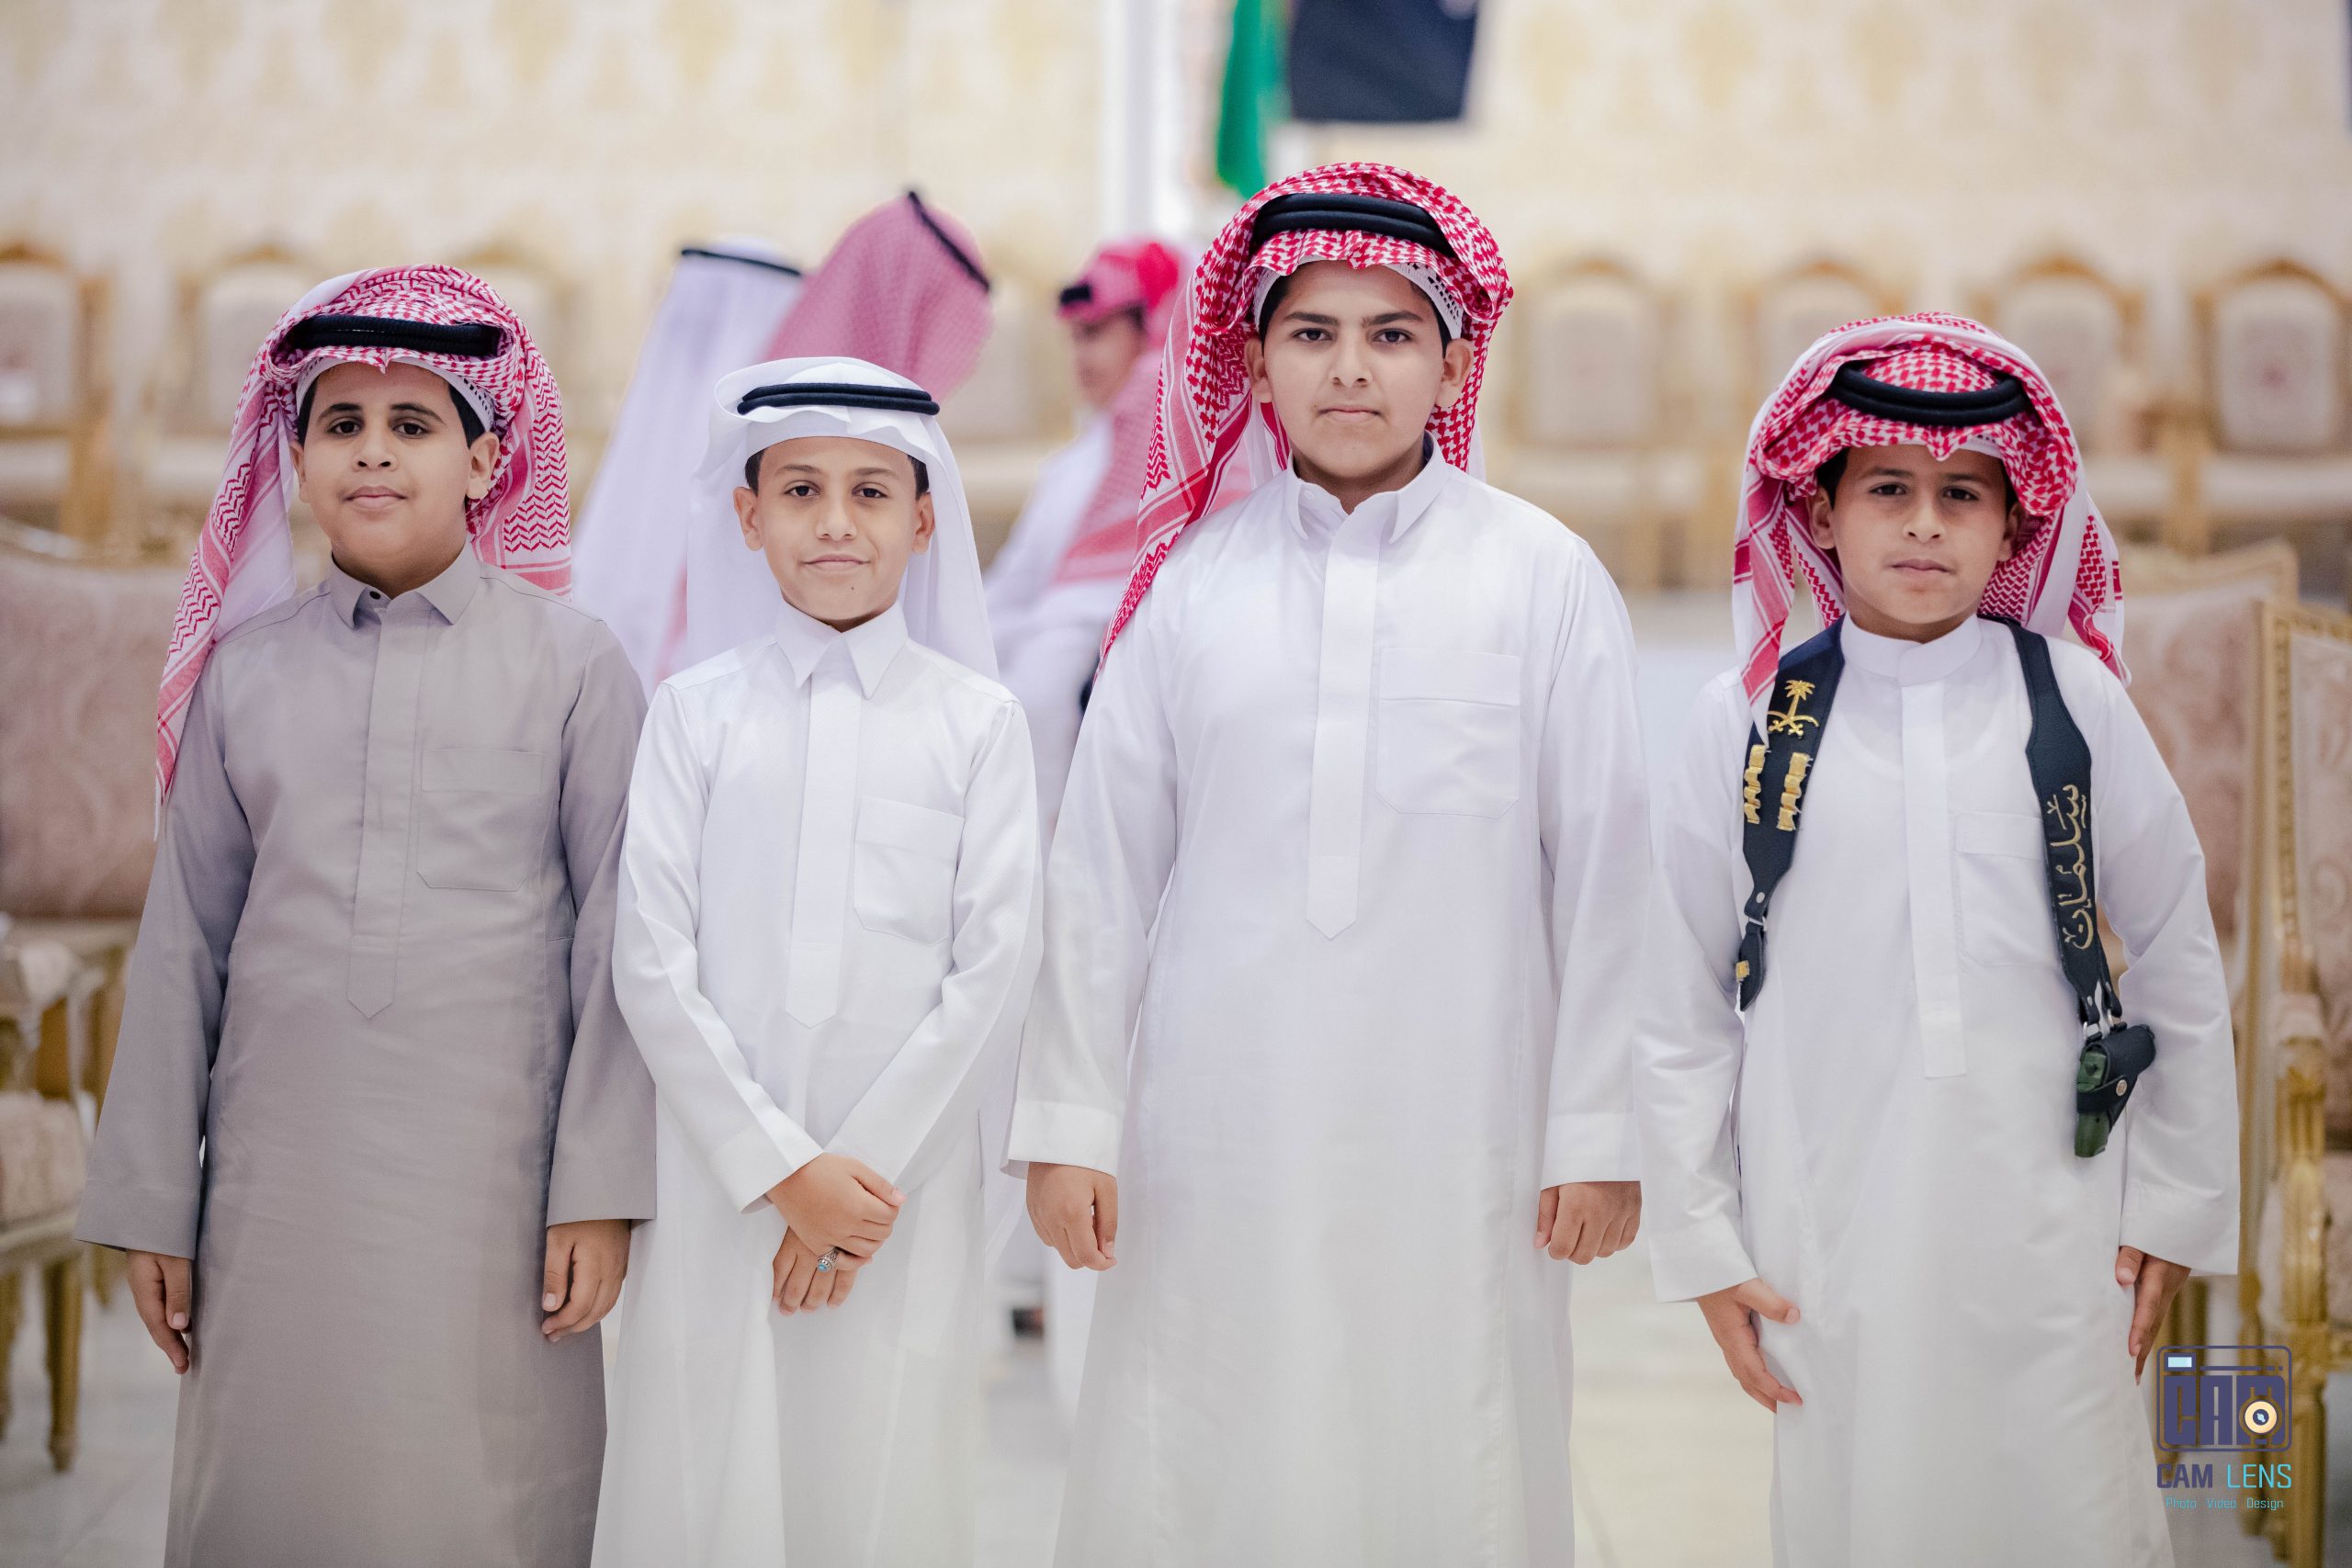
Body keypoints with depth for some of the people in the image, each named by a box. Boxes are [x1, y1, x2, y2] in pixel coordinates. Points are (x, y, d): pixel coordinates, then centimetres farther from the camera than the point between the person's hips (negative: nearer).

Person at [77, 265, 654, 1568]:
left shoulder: (571, 664, 2)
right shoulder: (245, 669, 9)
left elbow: (617, 940, 0)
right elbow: (184, 943, 10)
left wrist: (602, 1191, -5)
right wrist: (151, 1207, 8)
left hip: (491, 1184, -2)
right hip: (279, 1183, 2)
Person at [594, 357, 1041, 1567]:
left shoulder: (977, 719, 3)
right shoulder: (696, 711, 3)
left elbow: (994, 969, -2)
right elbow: (653, 963, -2)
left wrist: (866, 1160, -9)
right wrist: (780, 1166, -10)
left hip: (905, 1180, 0)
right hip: (720, 1180, 0)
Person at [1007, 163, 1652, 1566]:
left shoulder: (1546, 577, 1)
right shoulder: (1195, 578, 4)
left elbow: (1603, 872, 2)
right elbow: (1102, 866, 7)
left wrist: (1598, 1135, 1)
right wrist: (1069, 1118, 5)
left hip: (1456, 1135, -1)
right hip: (1221, 1128, 1)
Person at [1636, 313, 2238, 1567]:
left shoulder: (2073, 701, 0)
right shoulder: (1747, 721, -1)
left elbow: (2177, 966, 8)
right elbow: (1680, 1004, 4)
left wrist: (2176, 1205, 8)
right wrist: (1700, 1241, 3)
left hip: (2047, 1228, 0)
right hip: (1826, 1239, 0)